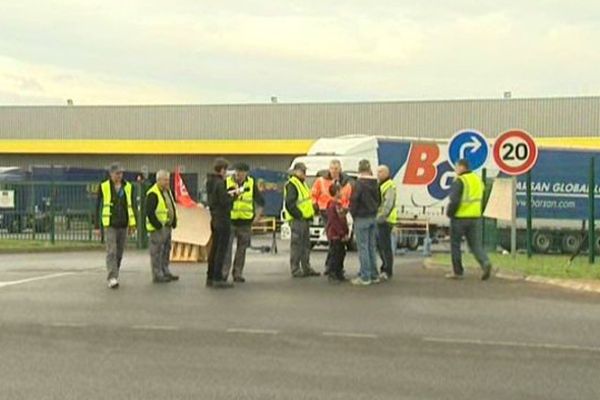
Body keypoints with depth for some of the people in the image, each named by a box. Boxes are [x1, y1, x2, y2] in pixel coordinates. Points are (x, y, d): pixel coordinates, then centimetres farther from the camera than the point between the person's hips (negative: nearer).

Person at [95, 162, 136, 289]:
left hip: (123, 225, 4)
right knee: (111, 251, -13)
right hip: (109, 225, -4)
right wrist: (97, 226, -1)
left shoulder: (128, 187, 6)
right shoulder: (104, 187, -3)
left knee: (119, 253, 9)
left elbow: (131, 206, 11)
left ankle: (112, 276, 23)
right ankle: (113, 278, -17)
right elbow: (98, 206, 1)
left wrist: (133, 224, 5)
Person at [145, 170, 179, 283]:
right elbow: (149, 212, -20)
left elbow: (172, 208, 22)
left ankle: (165, 272, 24)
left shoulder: (167, 191, 14)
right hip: (158, 228, -10)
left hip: (167, 226, 10)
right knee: (156, 252, -4)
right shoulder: (153, 194, -16)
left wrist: (174, 222, 14)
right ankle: (157, 275, -1)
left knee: (166, 250, 15)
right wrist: (158, 225, -20)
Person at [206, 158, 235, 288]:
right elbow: (224, 202, -22)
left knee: (214, 248, 15)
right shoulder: (220, 183, -19)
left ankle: (210, 277, 20)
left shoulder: (210, 182, 9)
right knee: (221, 250, -4)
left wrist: (228, 194, 10)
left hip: (214, 218, 9)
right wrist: (232, 196, -5)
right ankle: (218, 279, -2)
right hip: (222, 219, -9)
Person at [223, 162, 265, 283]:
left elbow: (260, 201, 11)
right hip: (230, 220, -2)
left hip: (245, 221, 2)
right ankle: (224, 272, -2)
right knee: (227, 247, -7)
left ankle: (238, 273, 16)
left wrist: (257, 215, 5)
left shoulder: (252, 183, 3)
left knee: (241, 249, 8)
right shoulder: (227, 182, -2)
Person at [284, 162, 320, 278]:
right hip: (297, 220, -10)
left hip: (305, 219, 10)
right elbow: (289, 203, -21)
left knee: (306, 244, 13)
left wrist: (310, 214, 17)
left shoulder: (302, 184, 19)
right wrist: (298, 214, -18)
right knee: (296, 245, -6)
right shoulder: (292, 185, -13)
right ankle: (295, 270, -2)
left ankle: (306, 268, 20)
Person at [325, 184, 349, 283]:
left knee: (341, 254, 13)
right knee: (335, 255, -8)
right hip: (334, 236, -10)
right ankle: (332, 275, -3)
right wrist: (342, 234, -17)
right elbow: (333, 222, -19)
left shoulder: (339, 204, 16)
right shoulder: (332, 206, -14)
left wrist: (346, 233, 10)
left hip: (341, 236, 10)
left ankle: (339, 274, 20)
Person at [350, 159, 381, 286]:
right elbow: (379, 200, 14)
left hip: (361, 218, -7)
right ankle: (374, 275, 17)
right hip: (373, 217, 7)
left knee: (363, 248, -4)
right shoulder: (375, 184, 7)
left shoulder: (359, 184, -16)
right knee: (372, 247, 13)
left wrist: (353, 214, 0)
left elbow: (354, 201, -15)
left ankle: (365, 277, -3)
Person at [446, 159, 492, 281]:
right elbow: (483, 200, 17)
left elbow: (454, 201, -20)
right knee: (476, 244, 8)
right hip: (475, 218, 7)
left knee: (455, 244, 7)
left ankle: (457, 272, 10)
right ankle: (485, 263, -16)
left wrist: (449, 213, -5)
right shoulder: (478, 180, 13)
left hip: (460, 217, -6)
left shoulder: (459, 181, -12)